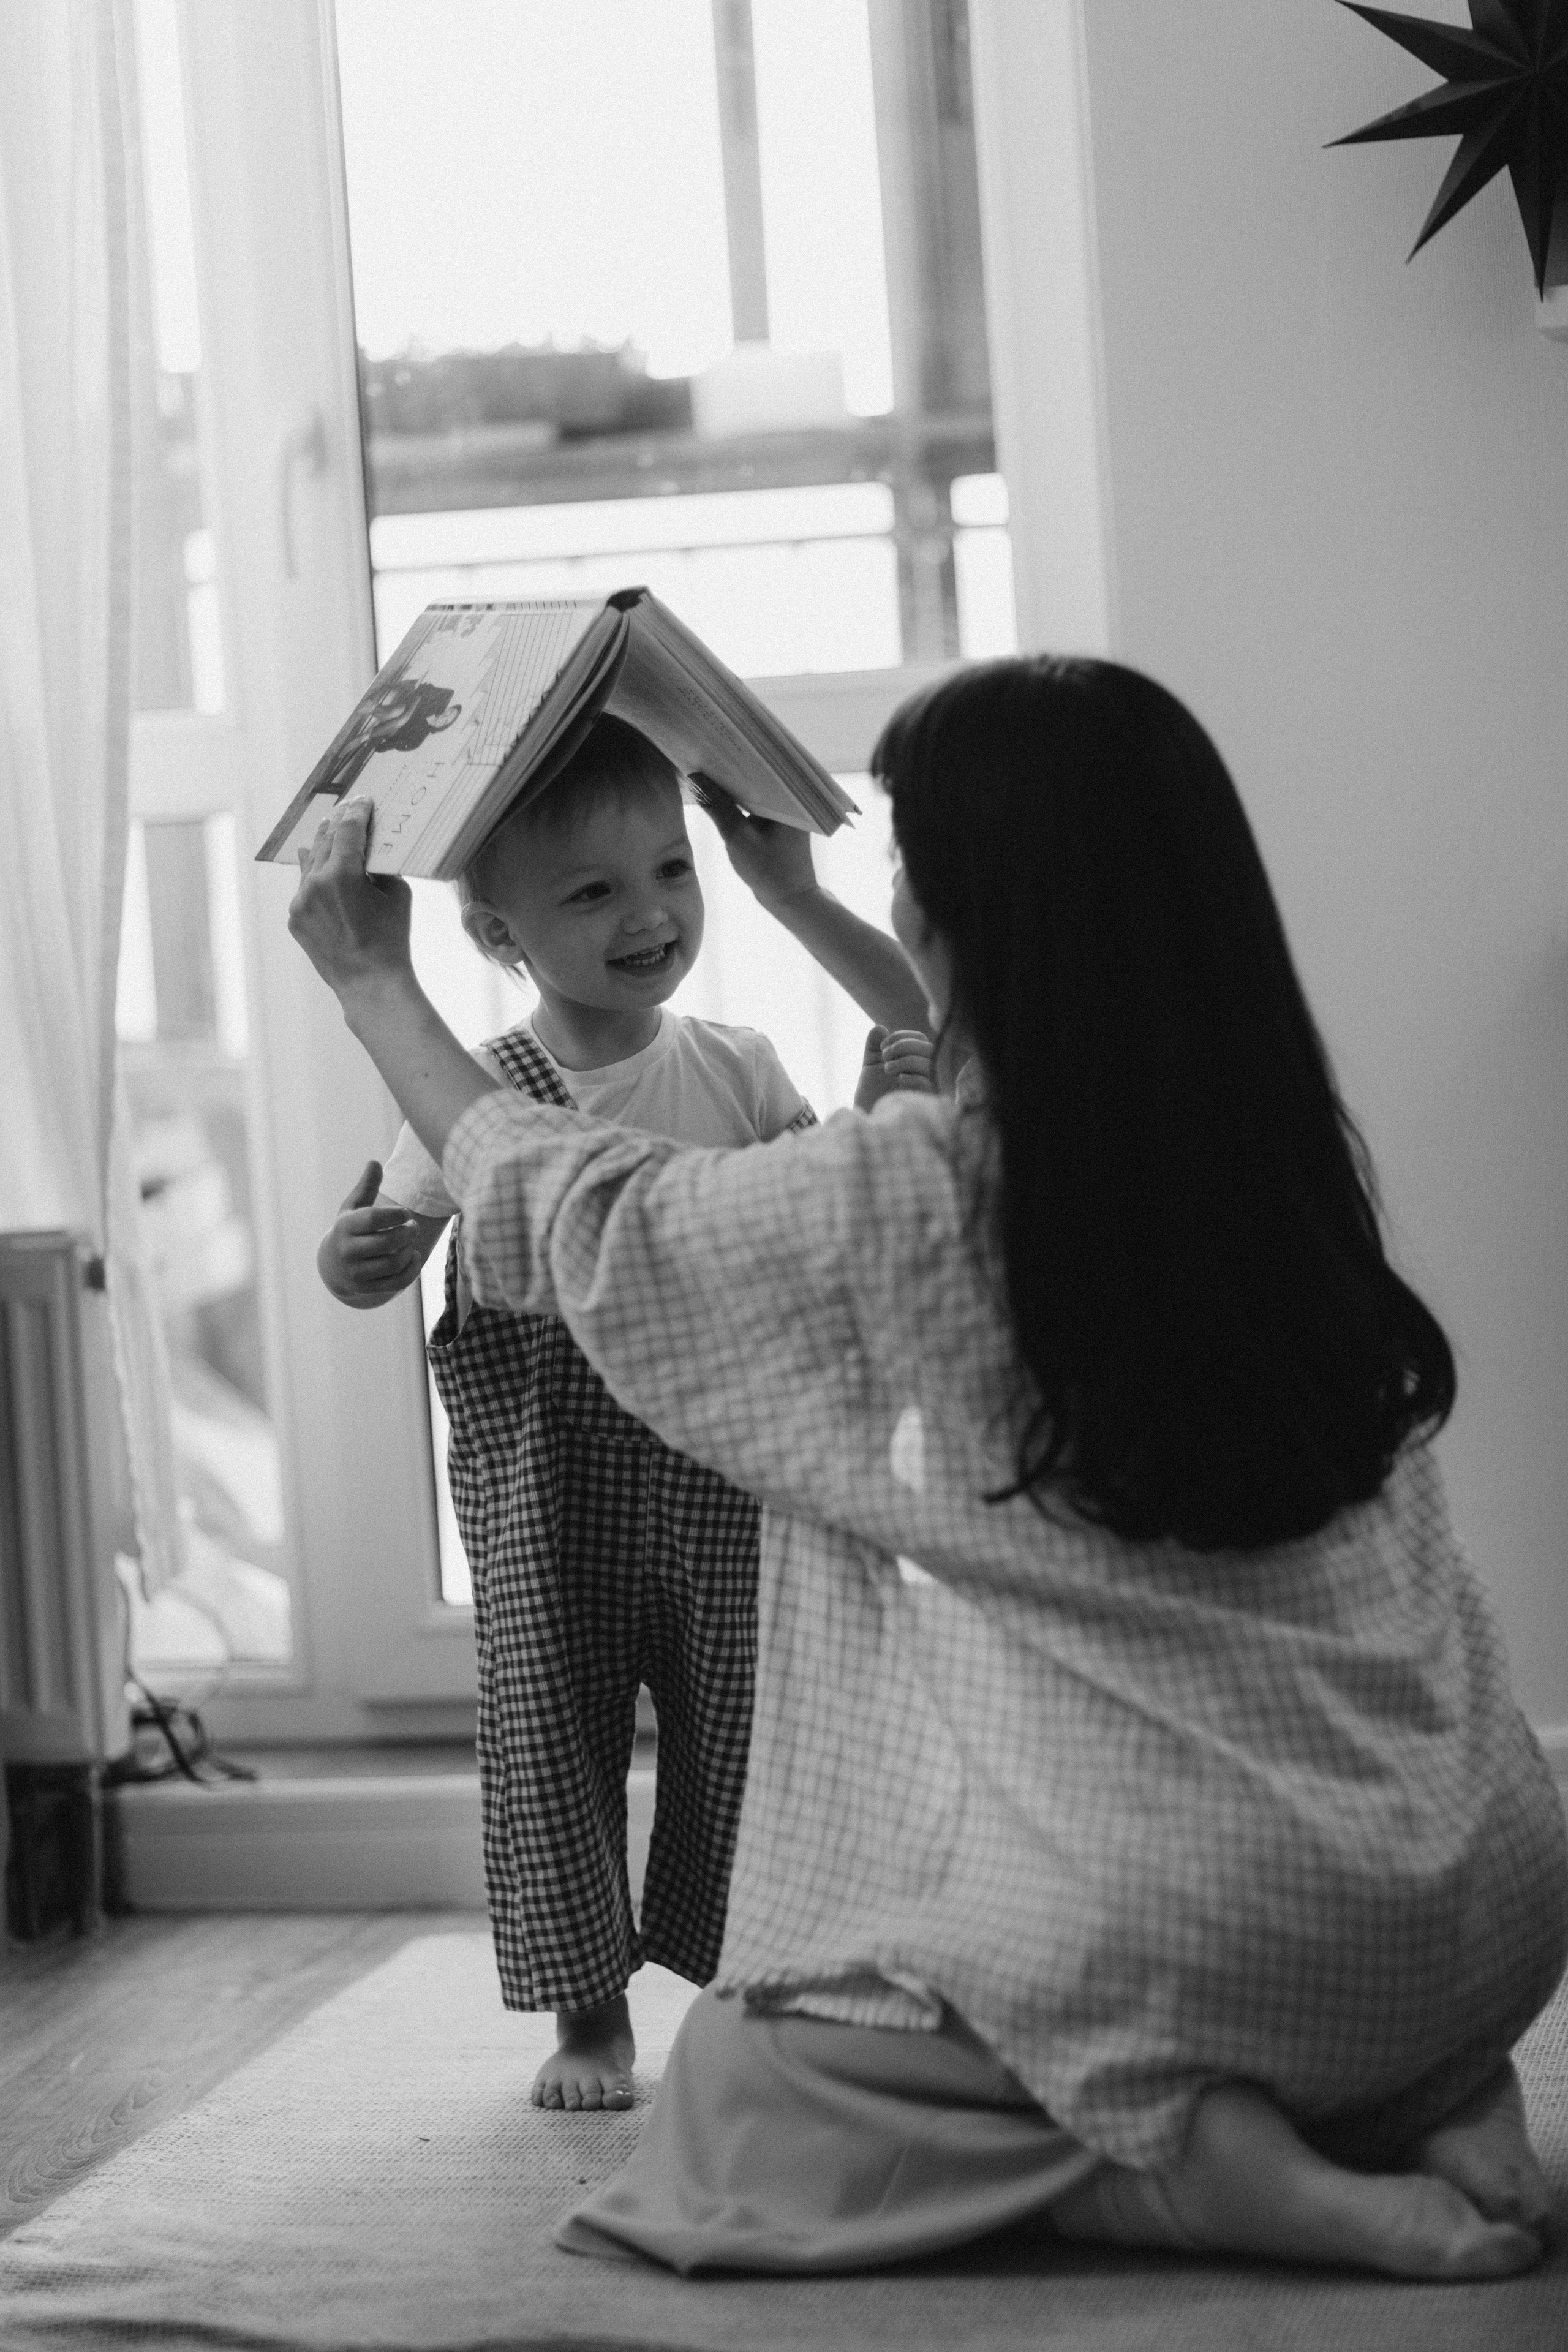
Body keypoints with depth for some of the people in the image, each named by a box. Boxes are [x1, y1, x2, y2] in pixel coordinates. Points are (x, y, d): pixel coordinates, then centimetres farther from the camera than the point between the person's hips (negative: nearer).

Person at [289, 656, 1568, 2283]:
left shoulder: (896, 1202, -13)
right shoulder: (1289, 1153, 4)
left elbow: (559, 1219, 6)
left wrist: (370, 983, 22)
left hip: (1195, 1938, -7)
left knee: (736, 2080, 12)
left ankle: (1233, 2178, -7)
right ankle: (1432, 2122, 8)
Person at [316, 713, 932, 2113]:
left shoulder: (735, 1070, 3)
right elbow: (379, 1264, -3)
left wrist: (882, 1118, -10)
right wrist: (357, 1250, -26)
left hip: (722, 1474, 2)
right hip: (546, 1489, -2)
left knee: (742, 1735, 8)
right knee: (553, 1737, 3)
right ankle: (591, 2014, 17)